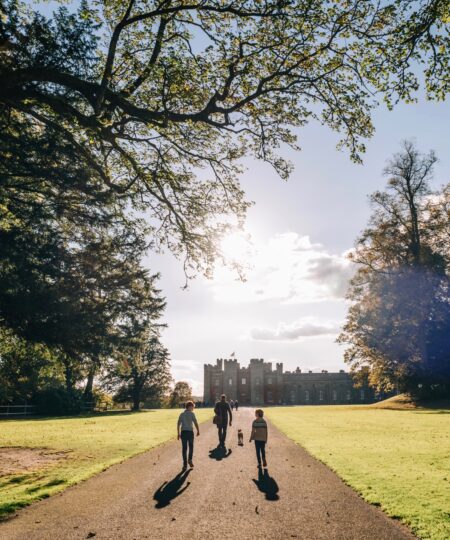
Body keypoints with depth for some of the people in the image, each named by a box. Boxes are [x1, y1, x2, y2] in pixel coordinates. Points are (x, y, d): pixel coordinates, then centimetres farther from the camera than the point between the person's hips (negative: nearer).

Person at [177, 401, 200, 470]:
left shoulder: (181, 414, 8)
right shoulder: (191, 414, -6)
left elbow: (178, 424, 7)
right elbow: (195, 423, -12)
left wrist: (178, 433, 14)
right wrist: (198, 431, 0)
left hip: (183, 432, 3)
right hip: (190, 432, -3)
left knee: (184, 448, 7)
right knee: (191, 447, 16)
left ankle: (185, 464, 7)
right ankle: (190, 459, 2)